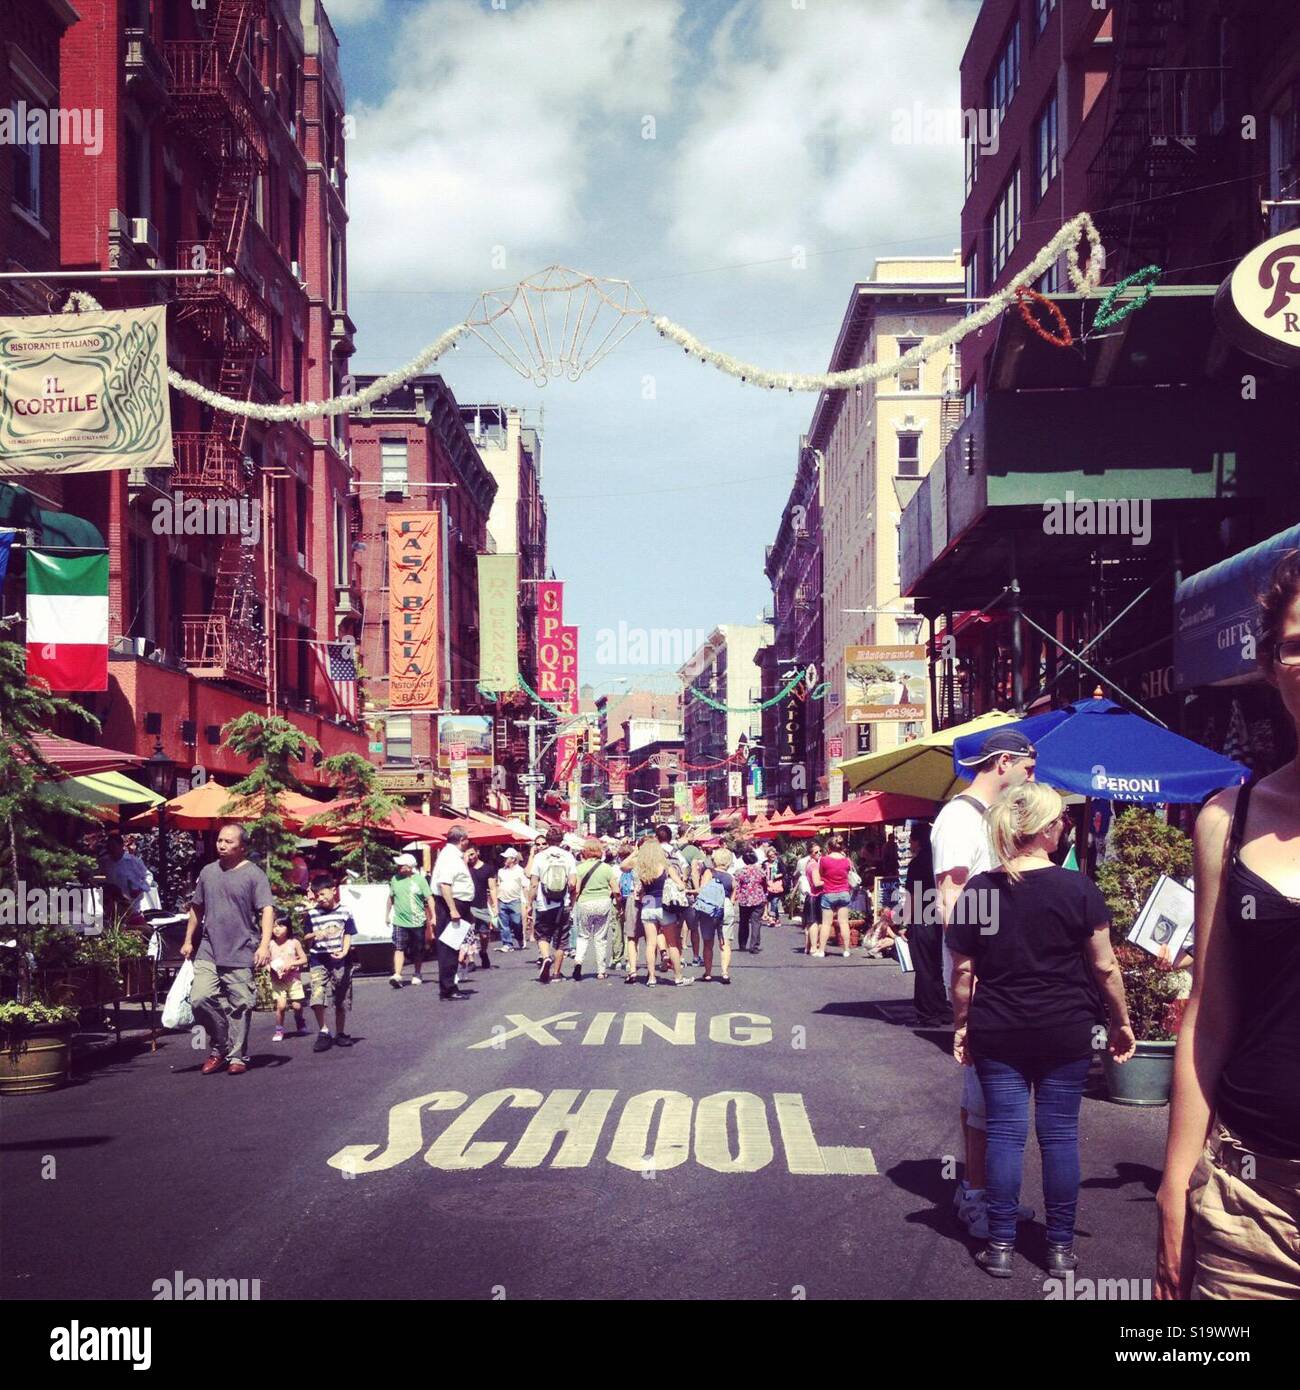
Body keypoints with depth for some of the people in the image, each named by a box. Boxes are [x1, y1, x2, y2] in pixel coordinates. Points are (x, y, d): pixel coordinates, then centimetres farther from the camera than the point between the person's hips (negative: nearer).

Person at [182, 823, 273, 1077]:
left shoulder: (253, 874, -3)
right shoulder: (208, 872, 12)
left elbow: (267, 910, -10)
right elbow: (196, 908, 21)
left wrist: (264, 944, -21)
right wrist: (188, 941, 20)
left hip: (242, 954, -4)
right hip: (208, 951, 4)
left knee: (239, 1007, 0)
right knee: (200, 999, -8)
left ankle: (237, 1056, 13)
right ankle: (221, 1047, 12)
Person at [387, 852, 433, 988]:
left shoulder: (419, 879, -6)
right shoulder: (395, 879, 4)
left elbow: (429, 898, -4)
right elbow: (391, 897, 17)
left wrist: (433, 917, -8)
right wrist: (387, 914, 20)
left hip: (418, 921, -1)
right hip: (400, 921, 1)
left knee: (418, 950, 11)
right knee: (399, 948, -11)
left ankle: (417, 974, 27)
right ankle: (397, 975, -19)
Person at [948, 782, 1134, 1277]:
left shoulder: (978, 890, -3)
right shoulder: (1077, 888, -9)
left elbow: (963, 971, 0)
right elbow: (1104, 966, -4)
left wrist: (961, 1026, 11)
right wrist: (1121, 1022, 8)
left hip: (997, 1033, 1)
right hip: (1065, 1032, -1)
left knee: (1004, 1132, 7)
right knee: (1060, 1133, 8)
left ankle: (1000, 1246, 12)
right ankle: (1060, 1246, 16)